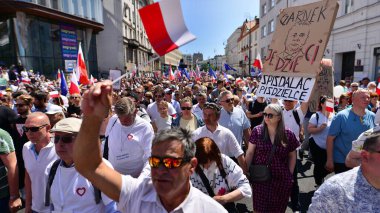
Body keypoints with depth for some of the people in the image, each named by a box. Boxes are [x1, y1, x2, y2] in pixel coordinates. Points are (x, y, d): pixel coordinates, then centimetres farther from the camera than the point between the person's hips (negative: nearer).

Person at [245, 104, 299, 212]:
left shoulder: (288, 134, -5)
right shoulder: (257, 131, -8)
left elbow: (292, 156, 6)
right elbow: (250, 152, -4)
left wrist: (290, 175, 4)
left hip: (282, 179, 1)